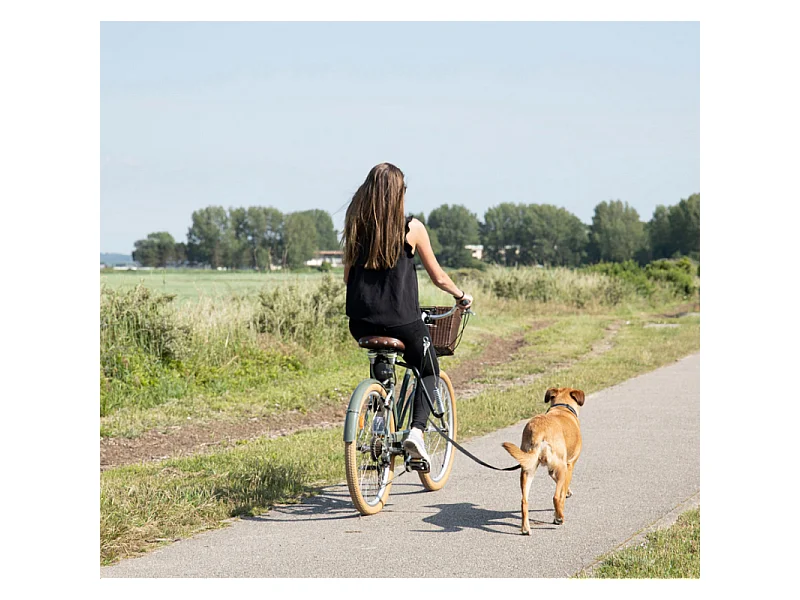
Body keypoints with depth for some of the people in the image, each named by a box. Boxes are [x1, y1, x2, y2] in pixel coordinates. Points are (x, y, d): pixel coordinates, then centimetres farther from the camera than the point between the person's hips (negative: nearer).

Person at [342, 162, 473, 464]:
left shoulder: (355, 225, 3)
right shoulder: (411, 228, -5)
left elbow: (347, 276, 10)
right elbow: (438, 277, 3)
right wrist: (462, 296, 22)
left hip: (361, 322, 4)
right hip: (401, 321, -4)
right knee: (429, 371, 20)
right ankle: (416, 430, -2)